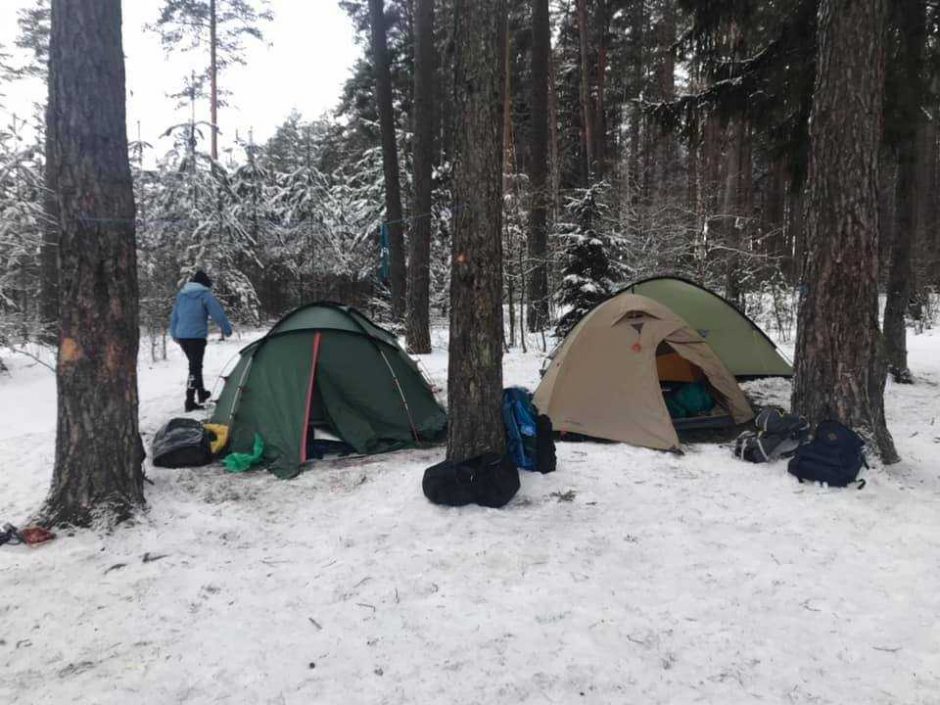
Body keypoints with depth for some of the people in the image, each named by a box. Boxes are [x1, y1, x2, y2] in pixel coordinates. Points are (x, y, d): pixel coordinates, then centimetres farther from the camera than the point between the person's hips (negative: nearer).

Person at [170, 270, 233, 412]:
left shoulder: (181, 295, 13)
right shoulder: (205, 295, -7)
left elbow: (174, 316, 18)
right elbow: (218, 314, -7)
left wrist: (174, 335, 27)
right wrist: (227, 330, 5)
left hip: (182, 336, 7)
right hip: (197, 336, -7)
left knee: (195, 364, 21)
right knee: (195, 368, -4)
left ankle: (201, 393, 34)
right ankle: (190, 402, -6)